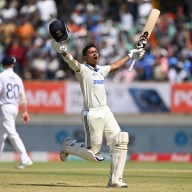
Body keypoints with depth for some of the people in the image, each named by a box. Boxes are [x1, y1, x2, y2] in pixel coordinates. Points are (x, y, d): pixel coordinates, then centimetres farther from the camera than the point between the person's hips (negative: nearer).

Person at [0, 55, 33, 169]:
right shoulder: (17, 78, 10)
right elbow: (23, 96, 6)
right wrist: (25, 112, 7)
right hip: (15, 108, 7)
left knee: (12, 133, -13)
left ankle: (25, 159, -23)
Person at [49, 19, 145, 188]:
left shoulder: (101, 70, 18)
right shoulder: (82, 70, -5)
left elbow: (115, 66, 36)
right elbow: (73, 62, -25)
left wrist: (130, 56, 44)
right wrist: (63, 51, -45)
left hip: (106, 112, 7)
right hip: (92, 114, -7)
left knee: (120, 142, -4)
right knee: (93, 153, -6)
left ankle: (115, 180, 1)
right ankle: (69, 145, 24)